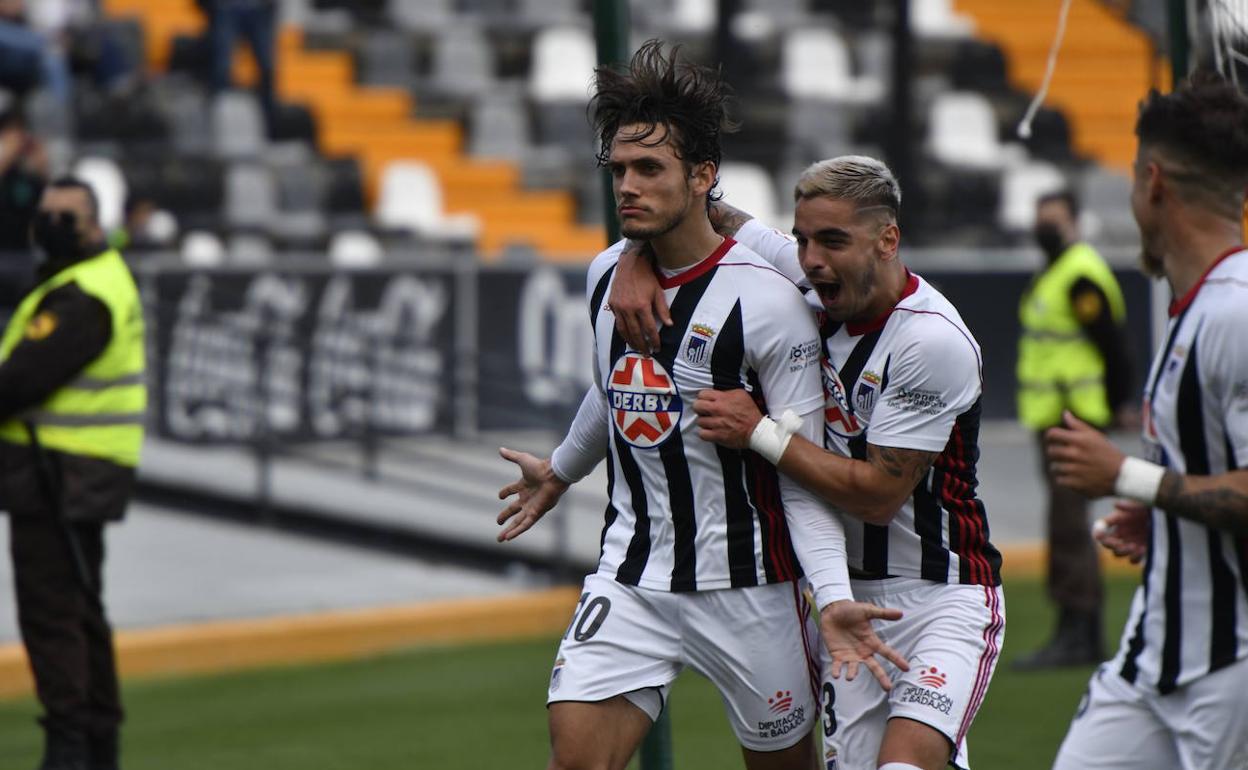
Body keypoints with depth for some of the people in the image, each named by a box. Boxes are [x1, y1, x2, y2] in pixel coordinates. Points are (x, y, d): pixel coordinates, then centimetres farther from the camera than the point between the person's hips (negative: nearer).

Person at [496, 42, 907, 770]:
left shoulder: (765, 300, -16)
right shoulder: (606, 274, 3)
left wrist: (833, 594, -26)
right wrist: (560, 471, 41)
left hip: (748, 581, -4)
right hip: (631, 574, 5)